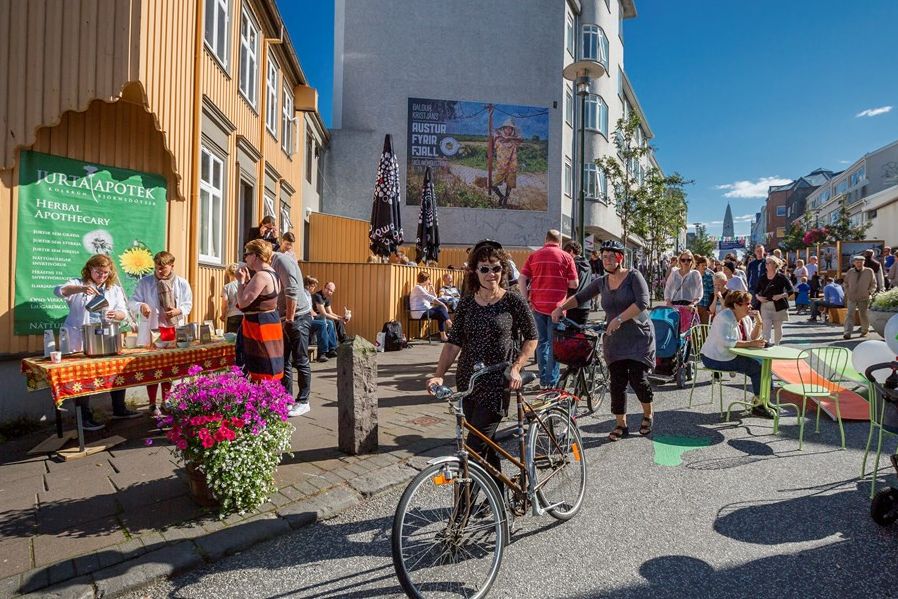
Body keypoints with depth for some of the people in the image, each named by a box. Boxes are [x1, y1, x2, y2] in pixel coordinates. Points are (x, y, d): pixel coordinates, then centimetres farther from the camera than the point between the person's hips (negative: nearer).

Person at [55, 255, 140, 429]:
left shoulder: (115, 289, 12)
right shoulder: (77, 284, 2)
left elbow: (124, 313, 4)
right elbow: (58, 291, -17)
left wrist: (116, 315, -20)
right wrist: (80, 289, -35)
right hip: (81, 342, -4)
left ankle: (119, 409, 19)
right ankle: (85, 418, 8)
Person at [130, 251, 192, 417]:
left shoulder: (182, 283, 2)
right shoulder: (145, 282, -1)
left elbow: (188, 305, 5)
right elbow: (132, 302, -1)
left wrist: (178, 311, -16)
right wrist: (141, 305, -23)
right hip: (152, 330, -2)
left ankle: (166, 401, 26)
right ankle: (152, 404, 10)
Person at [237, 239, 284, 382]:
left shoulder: (261, 276, -19)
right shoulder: (272, 274, 14)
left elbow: (242, 302, -20)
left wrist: (241, 280, -9)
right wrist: (247, 280, 10)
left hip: (260, 326, -10)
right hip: (271, 322, 10)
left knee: (262, 372, -5)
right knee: (270, 370, 15)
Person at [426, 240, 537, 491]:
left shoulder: (513, 301, -6)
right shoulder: (466, 304, 4)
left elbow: (531, 337, 1)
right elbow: (454, 342, 0)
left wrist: (516, 367, -11)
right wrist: (439, 375, -12)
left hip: (497, 384, -5)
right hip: (467, 383, 5)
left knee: (474, 448, -8)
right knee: (486, 443, 17)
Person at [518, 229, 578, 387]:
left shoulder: (534, 256, 7)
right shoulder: (565, 257, -1)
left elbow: (522, 280, -1)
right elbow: (574, 284, -4)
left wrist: (526, 300, 1)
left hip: (537, 305, 3)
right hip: (556, 306, -3)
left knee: (542, 341, 14)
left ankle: (543, 379, 20)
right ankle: (552, 382, 7)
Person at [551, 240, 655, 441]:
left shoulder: (633, 276, -6)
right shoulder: (601, 282, 8)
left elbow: (642, 303, -18)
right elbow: (580, 297, 11)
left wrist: (619, 319, -27)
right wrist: (561, 307, -7)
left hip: (639, 337, -4)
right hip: (614, 340, 4)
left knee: (638, 379, -5)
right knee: (617, 383, 2)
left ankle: (648, 415, 24)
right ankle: (621, 425, 16)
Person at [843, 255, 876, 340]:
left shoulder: (869, 271, 0)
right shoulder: (850, 272, 6)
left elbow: (873, 284, 6)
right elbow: (846, 283, 18)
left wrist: (870, 292, -6)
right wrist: (846, 293, 9)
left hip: (864, 298, -1)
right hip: (851, 298, 1)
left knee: (863, 315, 8)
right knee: (849, 314, -9)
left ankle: (864, 331, 27)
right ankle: (847, 333, -13)